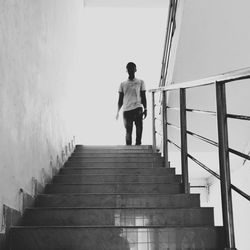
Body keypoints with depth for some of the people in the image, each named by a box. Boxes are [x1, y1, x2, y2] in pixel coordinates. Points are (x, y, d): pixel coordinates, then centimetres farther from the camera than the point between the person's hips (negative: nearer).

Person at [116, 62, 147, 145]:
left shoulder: (140, 82, 11)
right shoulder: (123, 84, 14)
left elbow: (143, 97, 9)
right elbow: (120, 99, 14)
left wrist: (145, 109, -1)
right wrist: (118, 111, 4)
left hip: (137, 108, -1)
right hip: (126, 110, 1)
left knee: (139, 128, -15)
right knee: (128, 131, 1)